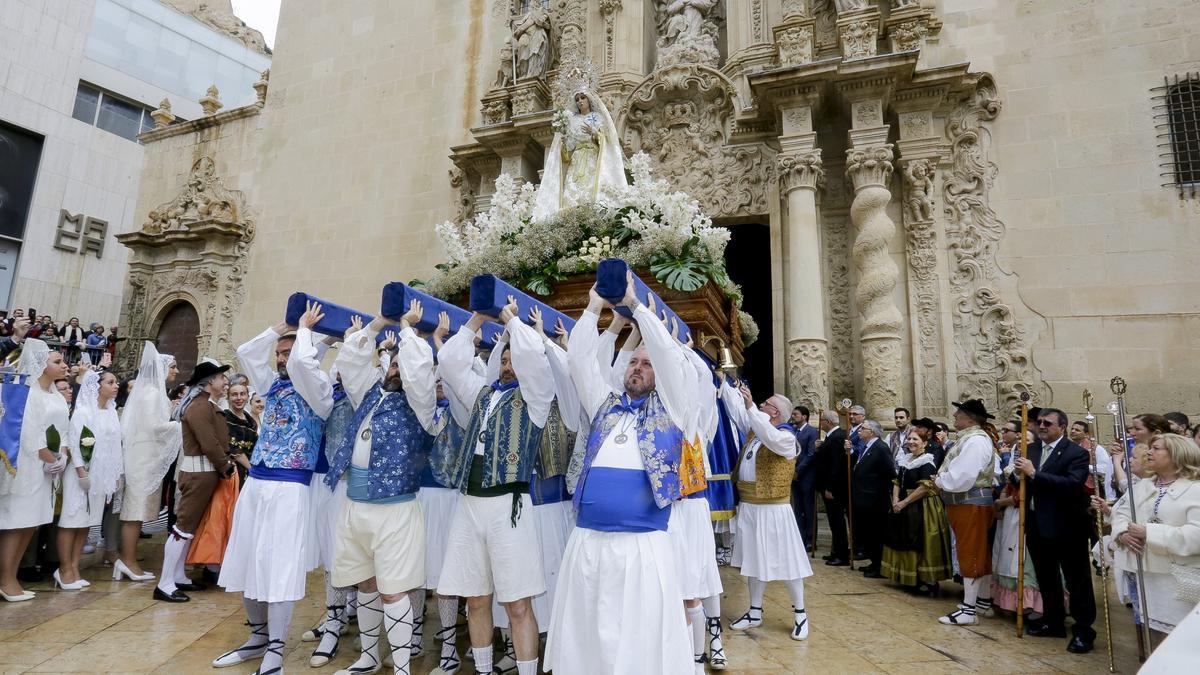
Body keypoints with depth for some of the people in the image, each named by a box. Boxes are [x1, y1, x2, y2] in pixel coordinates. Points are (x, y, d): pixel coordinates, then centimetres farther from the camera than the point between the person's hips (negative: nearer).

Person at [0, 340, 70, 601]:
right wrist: (51, 460, -13)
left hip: (47, 468, 7)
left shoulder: (57, 396, 14)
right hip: (28, 466, -7)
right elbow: (29, 432, -16)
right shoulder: (27, 392, -9)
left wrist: (62, 457, -4)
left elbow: (63, 430, 11)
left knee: (31, 522, 10)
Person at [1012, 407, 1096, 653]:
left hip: (1067, 527, -6)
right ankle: (1053, 621, 32)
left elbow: (1073, 483, -26)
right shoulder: (1031, 450, 8)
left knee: (1077, 580, 6)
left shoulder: (1076, 453, -11)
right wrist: (1018, 473, -13)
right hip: (1037, 525, 7)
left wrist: (1033, 473, -26)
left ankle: (1083, 630, 19)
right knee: (1046, 578, 18)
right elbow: (1022, 481, 9)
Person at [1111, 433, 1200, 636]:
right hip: (1141, 571, 6)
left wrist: (1150, 533, -23)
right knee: (1148, 628, 18)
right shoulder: (1141, 486, 12)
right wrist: (1123, 533, -12)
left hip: (1177, 577, -6)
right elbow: (1120, 512, 9)